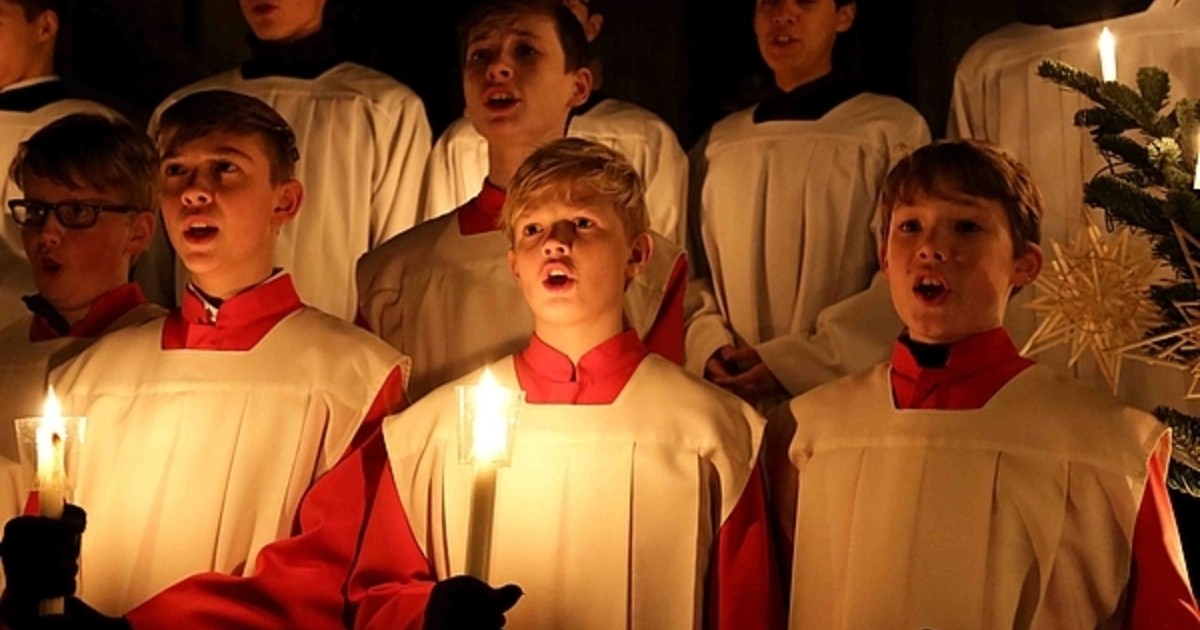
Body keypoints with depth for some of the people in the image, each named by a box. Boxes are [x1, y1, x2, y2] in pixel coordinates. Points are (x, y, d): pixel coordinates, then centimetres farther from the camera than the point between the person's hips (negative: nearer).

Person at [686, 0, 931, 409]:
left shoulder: (894, 129, -2)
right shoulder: (719, 143, 12)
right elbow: (694, 271, 14)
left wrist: (790, 361, -16)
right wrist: (710, 344, -7)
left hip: (847, 391, -3)